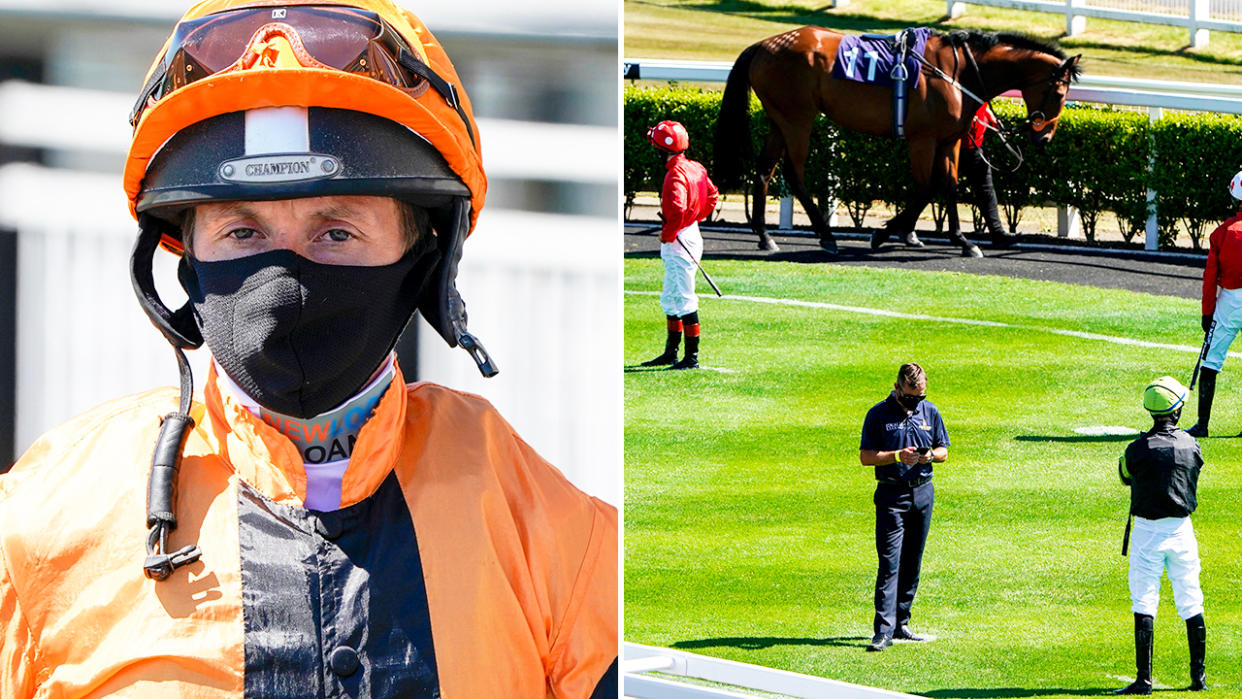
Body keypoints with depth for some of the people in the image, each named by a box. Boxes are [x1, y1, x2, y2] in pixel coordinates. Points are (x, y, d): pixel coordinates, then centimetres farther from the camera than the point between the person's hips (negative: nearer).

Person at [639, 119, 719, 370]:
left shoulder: (676, 174, -21)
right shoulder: (694, 168, 8)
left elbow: (677, 209, -33)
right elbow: (712, 195, 20)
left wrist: (667, 235, -18)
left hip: (678, 241, -10)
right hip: (691, 232, 10)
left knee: (683, 300, -6)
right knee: (670, 300, 19)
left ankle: (691, 357, -3)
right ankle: (670, 353, 28)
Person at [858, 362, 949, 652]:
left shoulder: (930, 412, 9)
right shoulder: (879, 414, -3)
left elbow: (943, 451, 15)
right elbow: (865, 456, -5)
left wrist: (931, 455, -9)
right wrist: (898, 456, -19)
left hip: (923, 494, 5)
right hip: (891, 495, -5)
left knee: (912, 563, 9)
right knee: (890, 563, -12)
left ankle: (901, 624, 19)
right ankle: (883, 630, -17)